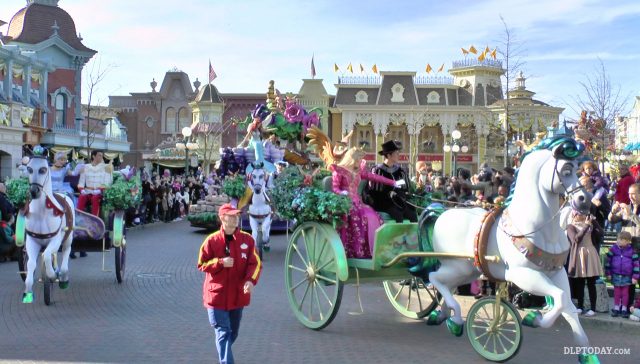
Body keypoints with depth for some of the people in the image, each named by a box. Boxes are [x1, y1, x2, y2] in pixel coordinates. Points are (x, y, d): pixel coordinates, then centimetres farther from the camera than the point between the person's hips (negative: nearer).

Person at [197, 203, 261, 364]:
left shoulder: (247, 239, -2)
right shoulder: (212, 240, -8)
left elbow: (255, 263, -3)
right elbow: (202, 264, -3)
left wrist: (251, 280, -22)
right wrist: (220, 262, -20)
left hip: (238, 295, 4)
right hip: (217, 295, -4)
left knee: (233, 333, 19)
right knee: (223, 333, -8)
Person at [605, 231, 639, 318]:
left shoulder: (631, 251, -6)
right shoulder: (613, 249, -4)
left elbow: (636, 264, -4)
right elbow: (608, 261, 2)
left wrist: (635, 277, -8)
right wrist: (608, 273, 1)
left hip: (626, 276, -1)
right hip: (616, 275, 1)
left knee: (625, 293, 8)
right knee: (617, 292, 8)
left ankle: (624, 309, 17)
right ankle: (616, 308, 18)